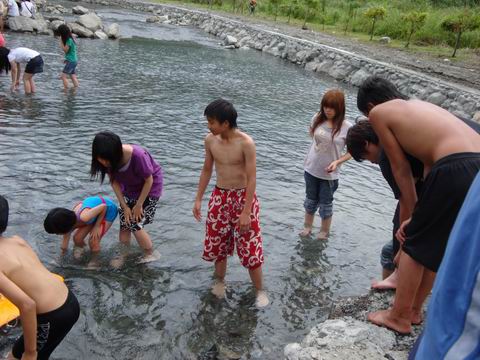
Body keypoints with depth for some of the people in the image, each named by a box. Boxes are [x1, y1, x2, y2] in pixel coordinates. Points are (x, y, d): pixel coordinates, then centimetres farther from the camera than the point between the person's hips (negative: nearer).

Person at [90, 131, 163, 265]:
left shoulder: (138, 156, -39)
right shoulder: (108, 160, -23)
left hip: (149, 188, -5)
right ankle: (123, 256, 19)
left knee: (135, 225, -7)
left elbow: (149, 181, -24)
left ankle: (151, 254, 15)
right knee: (124, 225, 1)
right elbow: (114, 182, -8)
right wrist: (124, 206, -11)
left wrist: (139, 205, -15)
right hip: (129, 188, 5)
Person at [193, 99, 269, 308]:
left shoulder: (245, 143, -20)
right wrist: (198, 199, 8)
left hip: (243, 197, -4)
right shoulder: (210, 140, -5)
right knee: (217, 243, 14)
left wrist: (246, 212, -20)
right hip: (220, 197, 5)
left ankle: (259, 290, 21)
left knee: (250, 247, 1)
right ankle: (219, 280, 39)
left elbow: (252, 179, -18)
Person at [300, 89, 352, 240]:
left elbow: (351, 152, -9)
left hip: (329, 173, -3)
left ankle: (324, 233, 35)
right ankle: (307, 227, 41)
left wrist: (337, 162, -23)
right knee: (311, 200, 21)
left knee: (325, 205, 14)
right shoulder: (317, 119, -9)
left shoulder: (347, 127, -18)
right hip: (311, 169, 3)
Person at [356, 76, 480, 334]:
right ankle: (414, 309, 39)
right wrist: (418, 216, 20)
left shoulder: (379, 112, 10)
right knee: (438, 244, 23)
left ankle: (399, 317, 25)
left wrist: (412, 215, 18)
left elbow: (401, 169, 9)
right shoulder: (419, 106, 30)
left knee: (415, 243, 11)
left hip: (457, 170, -8)